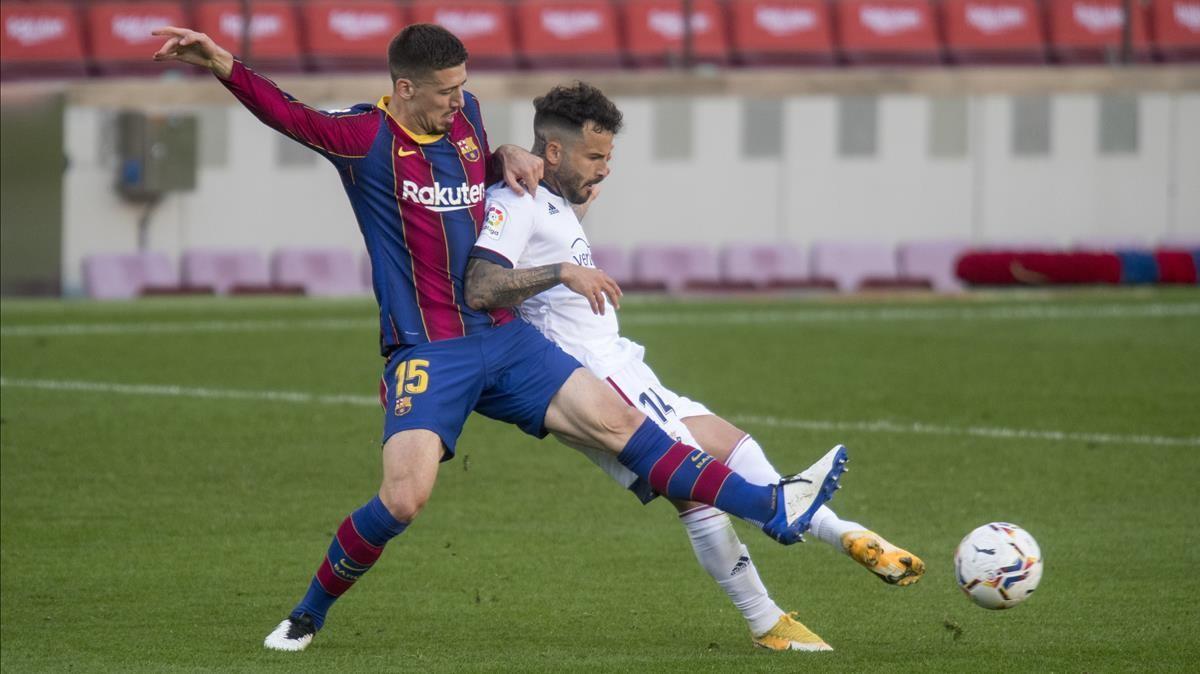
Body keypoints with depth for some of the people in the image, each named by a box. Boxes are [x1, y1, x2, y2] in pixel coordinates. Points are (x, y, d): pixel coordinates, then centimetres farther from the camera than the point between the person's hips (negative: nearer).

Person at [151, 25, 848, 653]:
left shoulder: (467, 114, 9)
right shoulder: (367, 138, -9)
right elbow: (288, 114, -24)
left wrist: (509, 157, 8)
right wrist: (222, 64, -41)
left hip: (504, 336, 6)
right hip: (427, 353, -5)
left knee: (617, 422, -1)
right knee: (403, 500, -20)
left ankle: (772, 508, -1)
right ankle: (307, 618, 1)